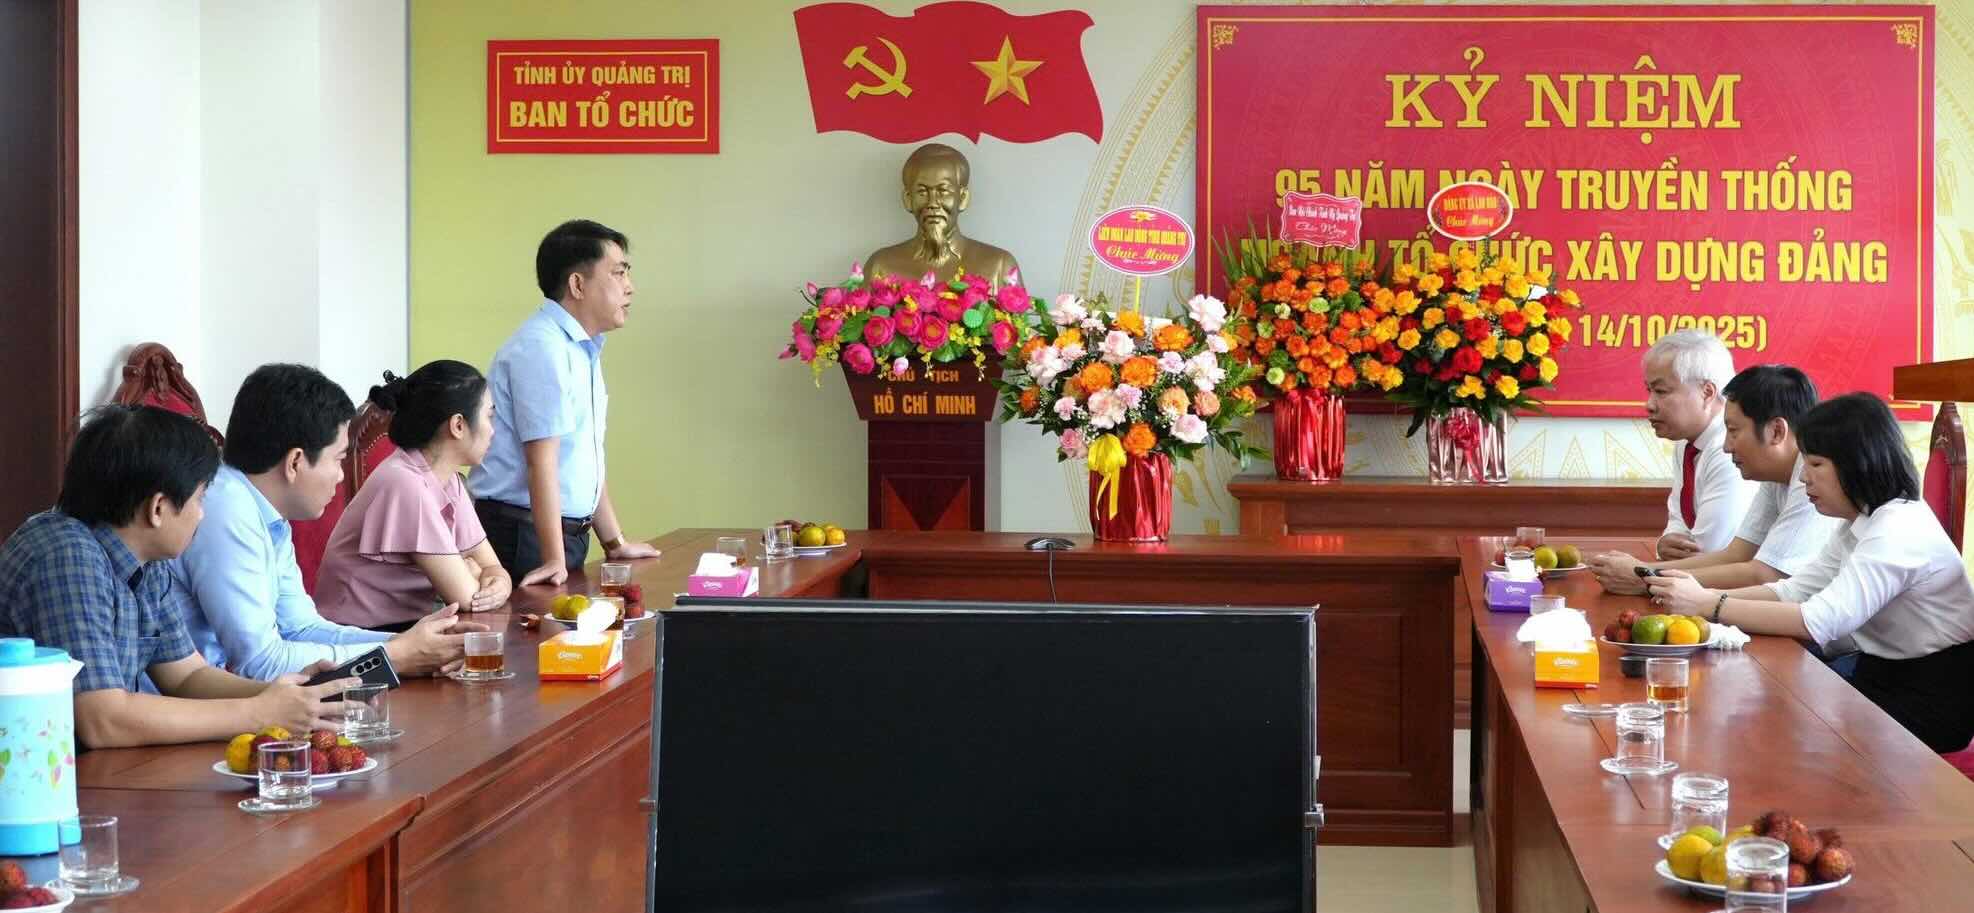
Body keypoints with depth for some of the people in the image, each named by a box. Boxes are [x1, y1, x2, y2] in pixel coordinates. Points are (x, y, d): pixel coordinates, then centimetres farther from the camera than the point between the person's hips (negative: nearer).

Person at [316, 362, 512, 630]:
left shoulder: (449, 482, 6)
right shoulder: (404, 483, -21)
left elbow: (491, 567, 5)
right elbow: (465, 595, -20)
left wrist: (496, 587, -16)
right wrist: (466, 566, 0)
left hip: (409, 626, 8)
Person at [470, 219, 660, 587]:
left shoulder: (583, 349, 15)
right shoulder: (542, 348, -15)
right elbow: (542, 460, -20)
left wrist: (615, 542, 22)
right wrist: (554, 560, -23)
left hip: (569, 533, 9)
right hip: (523, 535, -9)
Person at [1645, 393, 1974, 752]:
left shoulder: (1899, 530, -23)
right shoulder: (1859, 523, 10)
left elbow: (1819, 622, -31)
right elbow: (1795, 591, 3)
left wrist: (1709, 605, -29)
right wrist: (1704, 595, -12)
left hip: (1931, 700, -8)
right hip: (1882, 678, 8)